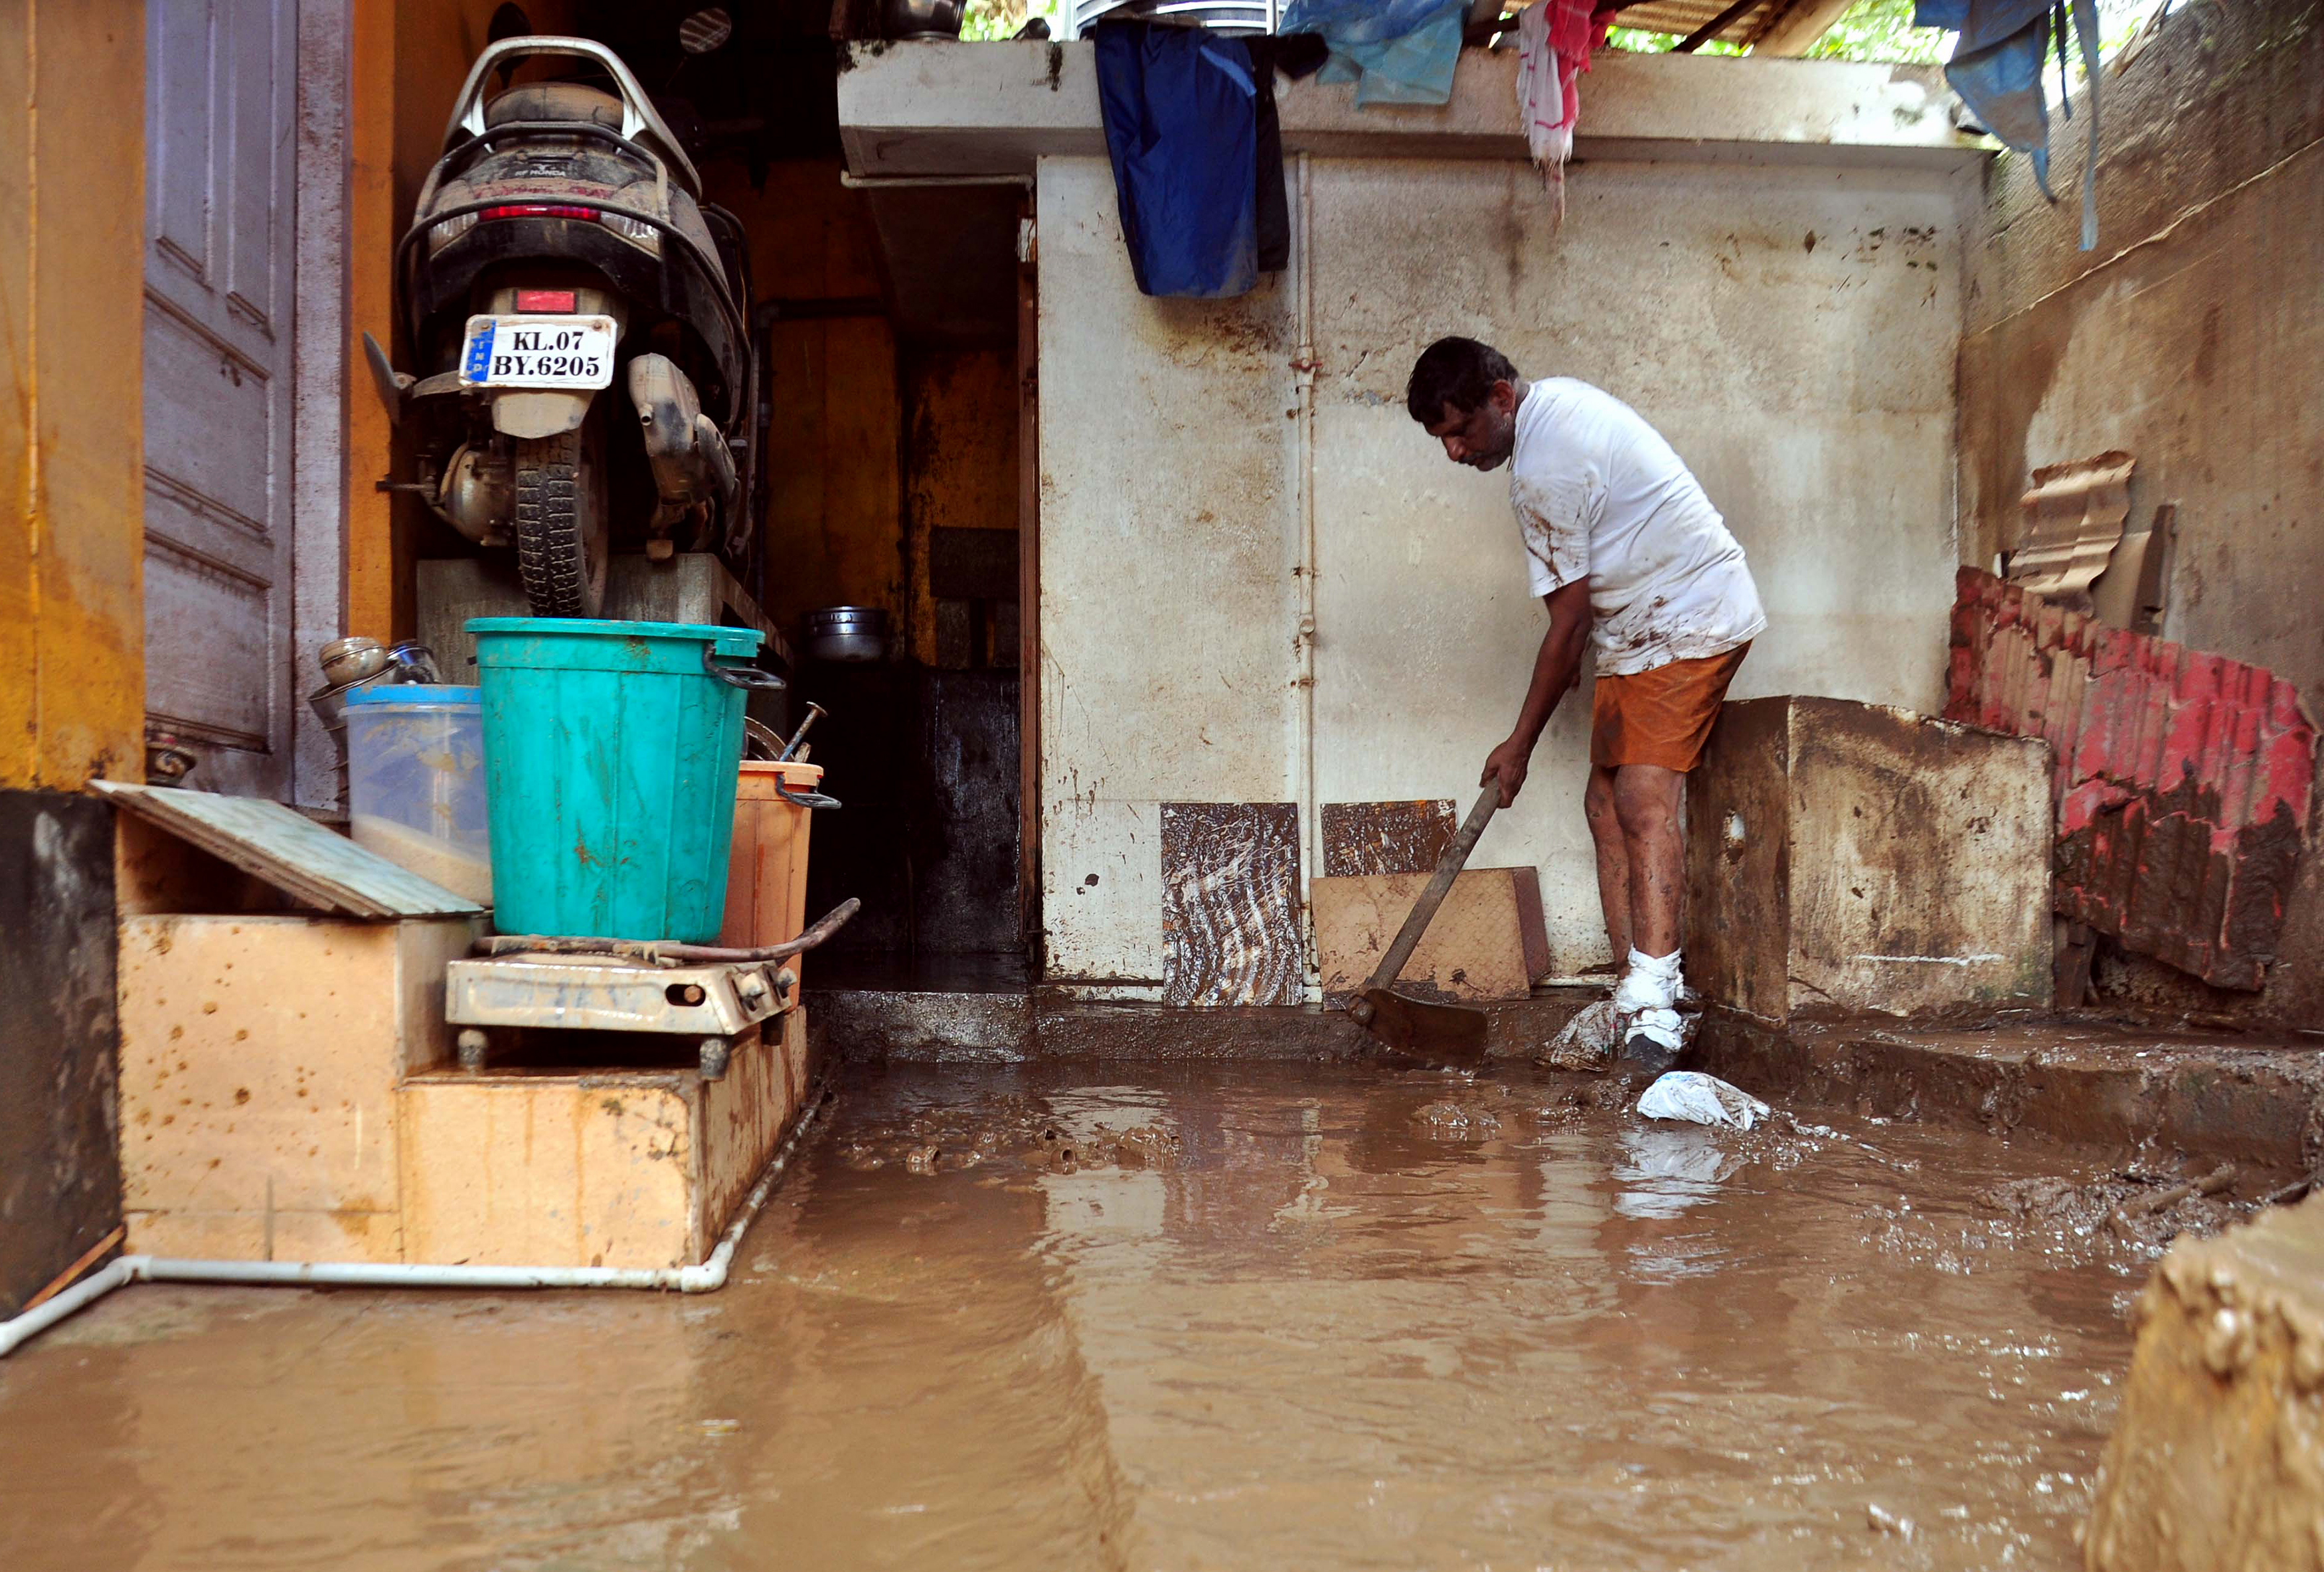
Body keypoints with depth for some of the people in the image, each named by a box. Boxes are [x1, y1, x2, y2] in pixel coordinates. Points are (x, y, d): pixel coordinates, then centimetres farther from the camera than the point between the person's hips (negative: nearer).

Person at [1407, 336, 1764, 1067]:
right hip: (1650, 623, 11)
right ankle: (1638, 993, 5)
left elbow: (1568, 623, -17)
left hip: (1687, 623, -11)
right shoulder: (1558, 398, 8)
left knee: (1642, 800, -22)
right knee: (1606, 801, 4)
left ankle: (1651, 1004, -29)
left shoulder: (1543, 471, -22)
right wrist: (1577, 650, 21)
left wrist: (1520, 745, -9)